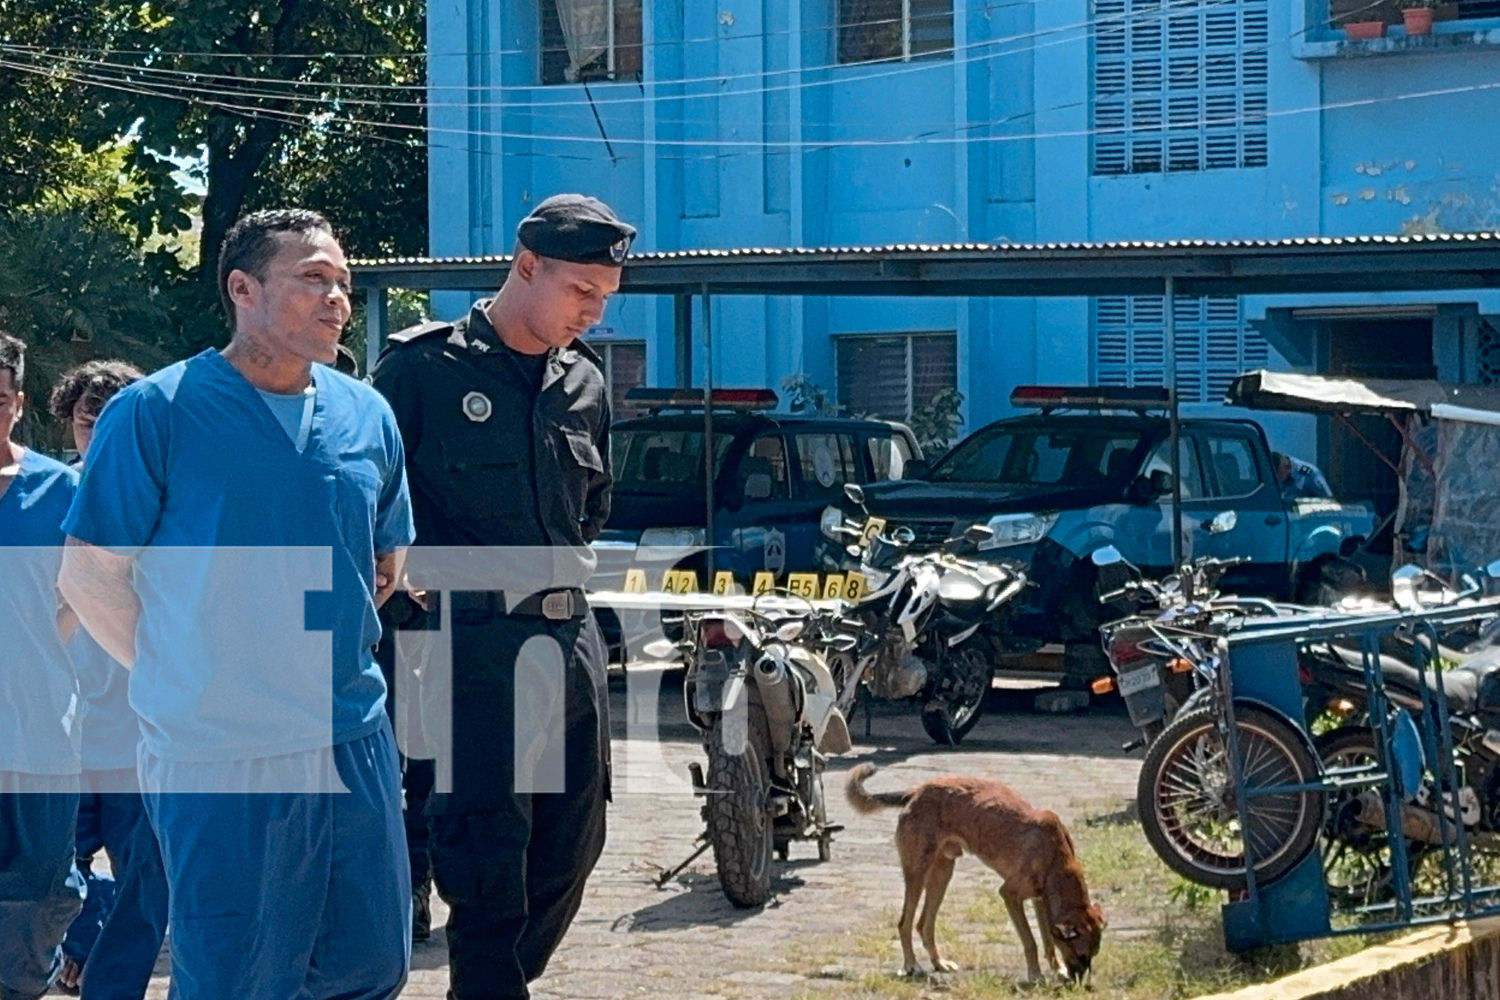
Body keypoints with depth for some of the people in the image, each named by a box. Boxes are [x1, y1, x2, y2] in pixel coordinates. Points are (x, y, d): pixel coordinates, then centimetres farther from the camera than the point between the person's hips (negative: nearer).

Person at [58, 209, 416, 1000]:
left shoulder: (366, 416, 8)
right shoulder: (154, 415, -7)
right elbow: (89, 576, -4)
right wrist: (180, 673, -1)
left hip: (355, 744, 5)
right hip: (218, 759, -5)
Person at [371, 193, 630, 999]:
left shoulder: (585, 382, 13)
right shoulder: (423, 368, -6)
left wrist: (570, 569, 14)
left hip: (571, 636, 7)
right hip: (474, 647, -7)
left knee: (571, 845, 10)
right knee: (488, 856, -6)